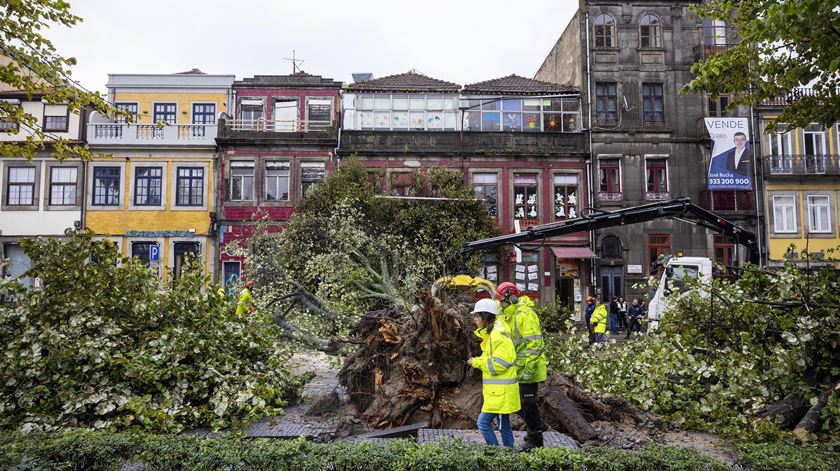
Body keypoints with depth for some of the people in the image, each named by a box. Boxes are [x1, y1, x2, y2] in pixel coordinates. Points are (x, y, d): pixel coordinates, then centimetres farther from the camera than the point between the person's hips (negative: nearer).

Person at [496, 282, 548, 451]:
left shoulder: (525, 315, -21)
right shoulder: (510, 315, 11)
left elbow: (534, 345, -24)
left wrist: (528, 370, -24)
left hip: (528, 368, -10)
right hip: (517, 368, 10)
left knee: (528, 403, 1)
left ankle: (535, 440, 16)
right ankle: (538, 425, 34)